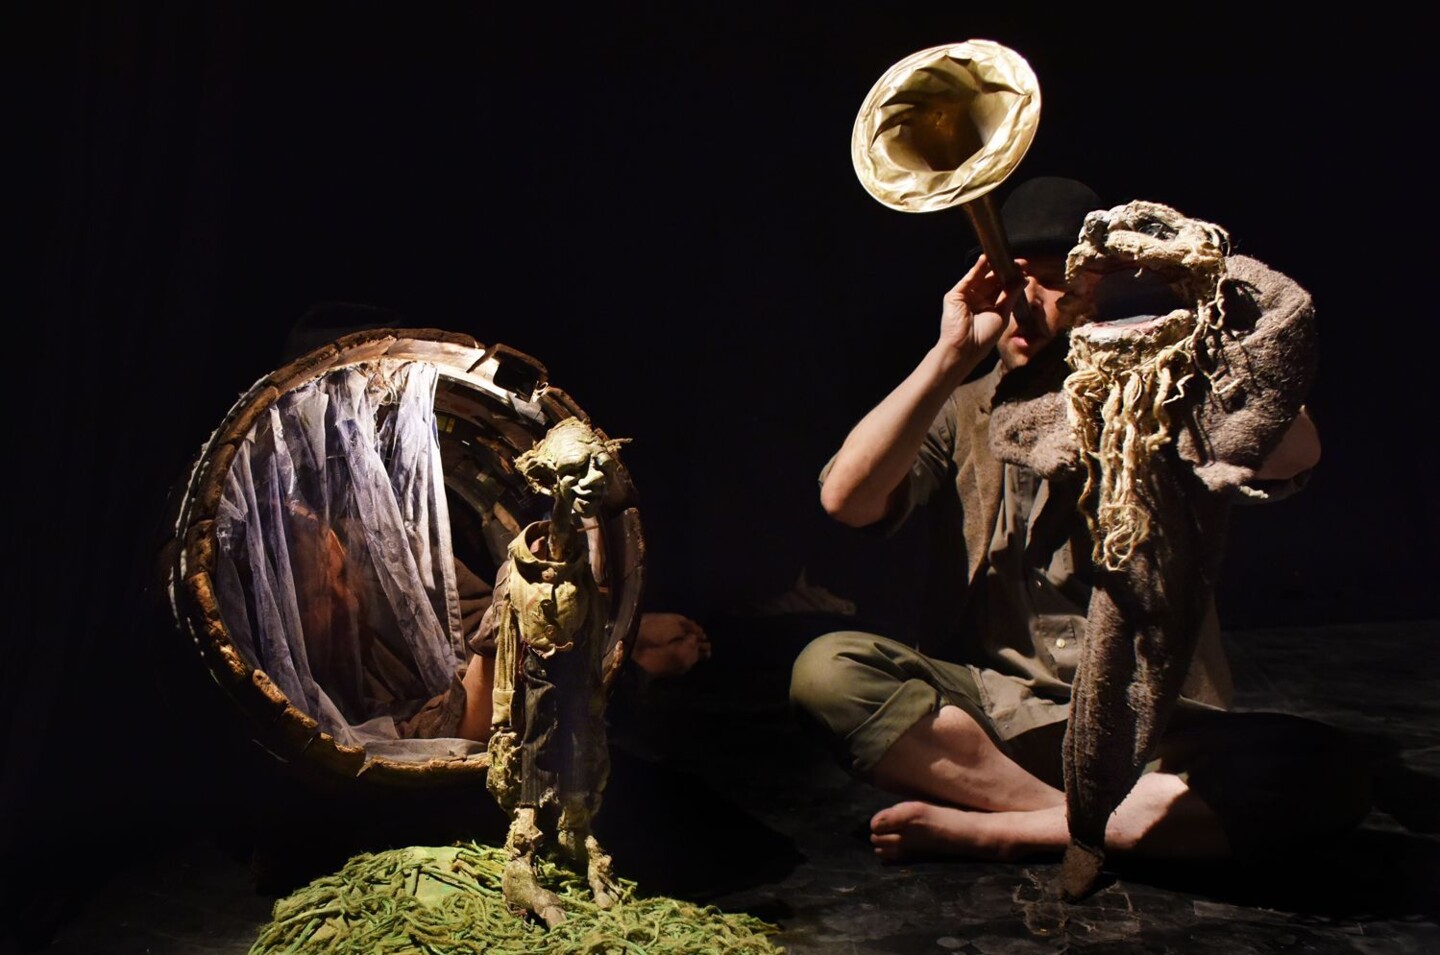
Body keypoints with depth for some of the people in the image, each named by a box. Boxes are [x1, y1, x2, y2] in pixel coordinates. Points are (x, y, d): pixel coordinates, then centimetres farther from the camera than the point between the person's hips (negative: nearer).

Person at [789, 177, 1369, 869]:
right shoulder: (959, 411, 10)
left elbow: (1293, 454, -13)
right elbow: (846, 497, -9)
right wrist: (951, 355, -13)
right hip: (989, 718, 0)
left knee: (1321, 770, -28)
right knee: (827, 670, -26)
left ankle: (982, 830, -26)